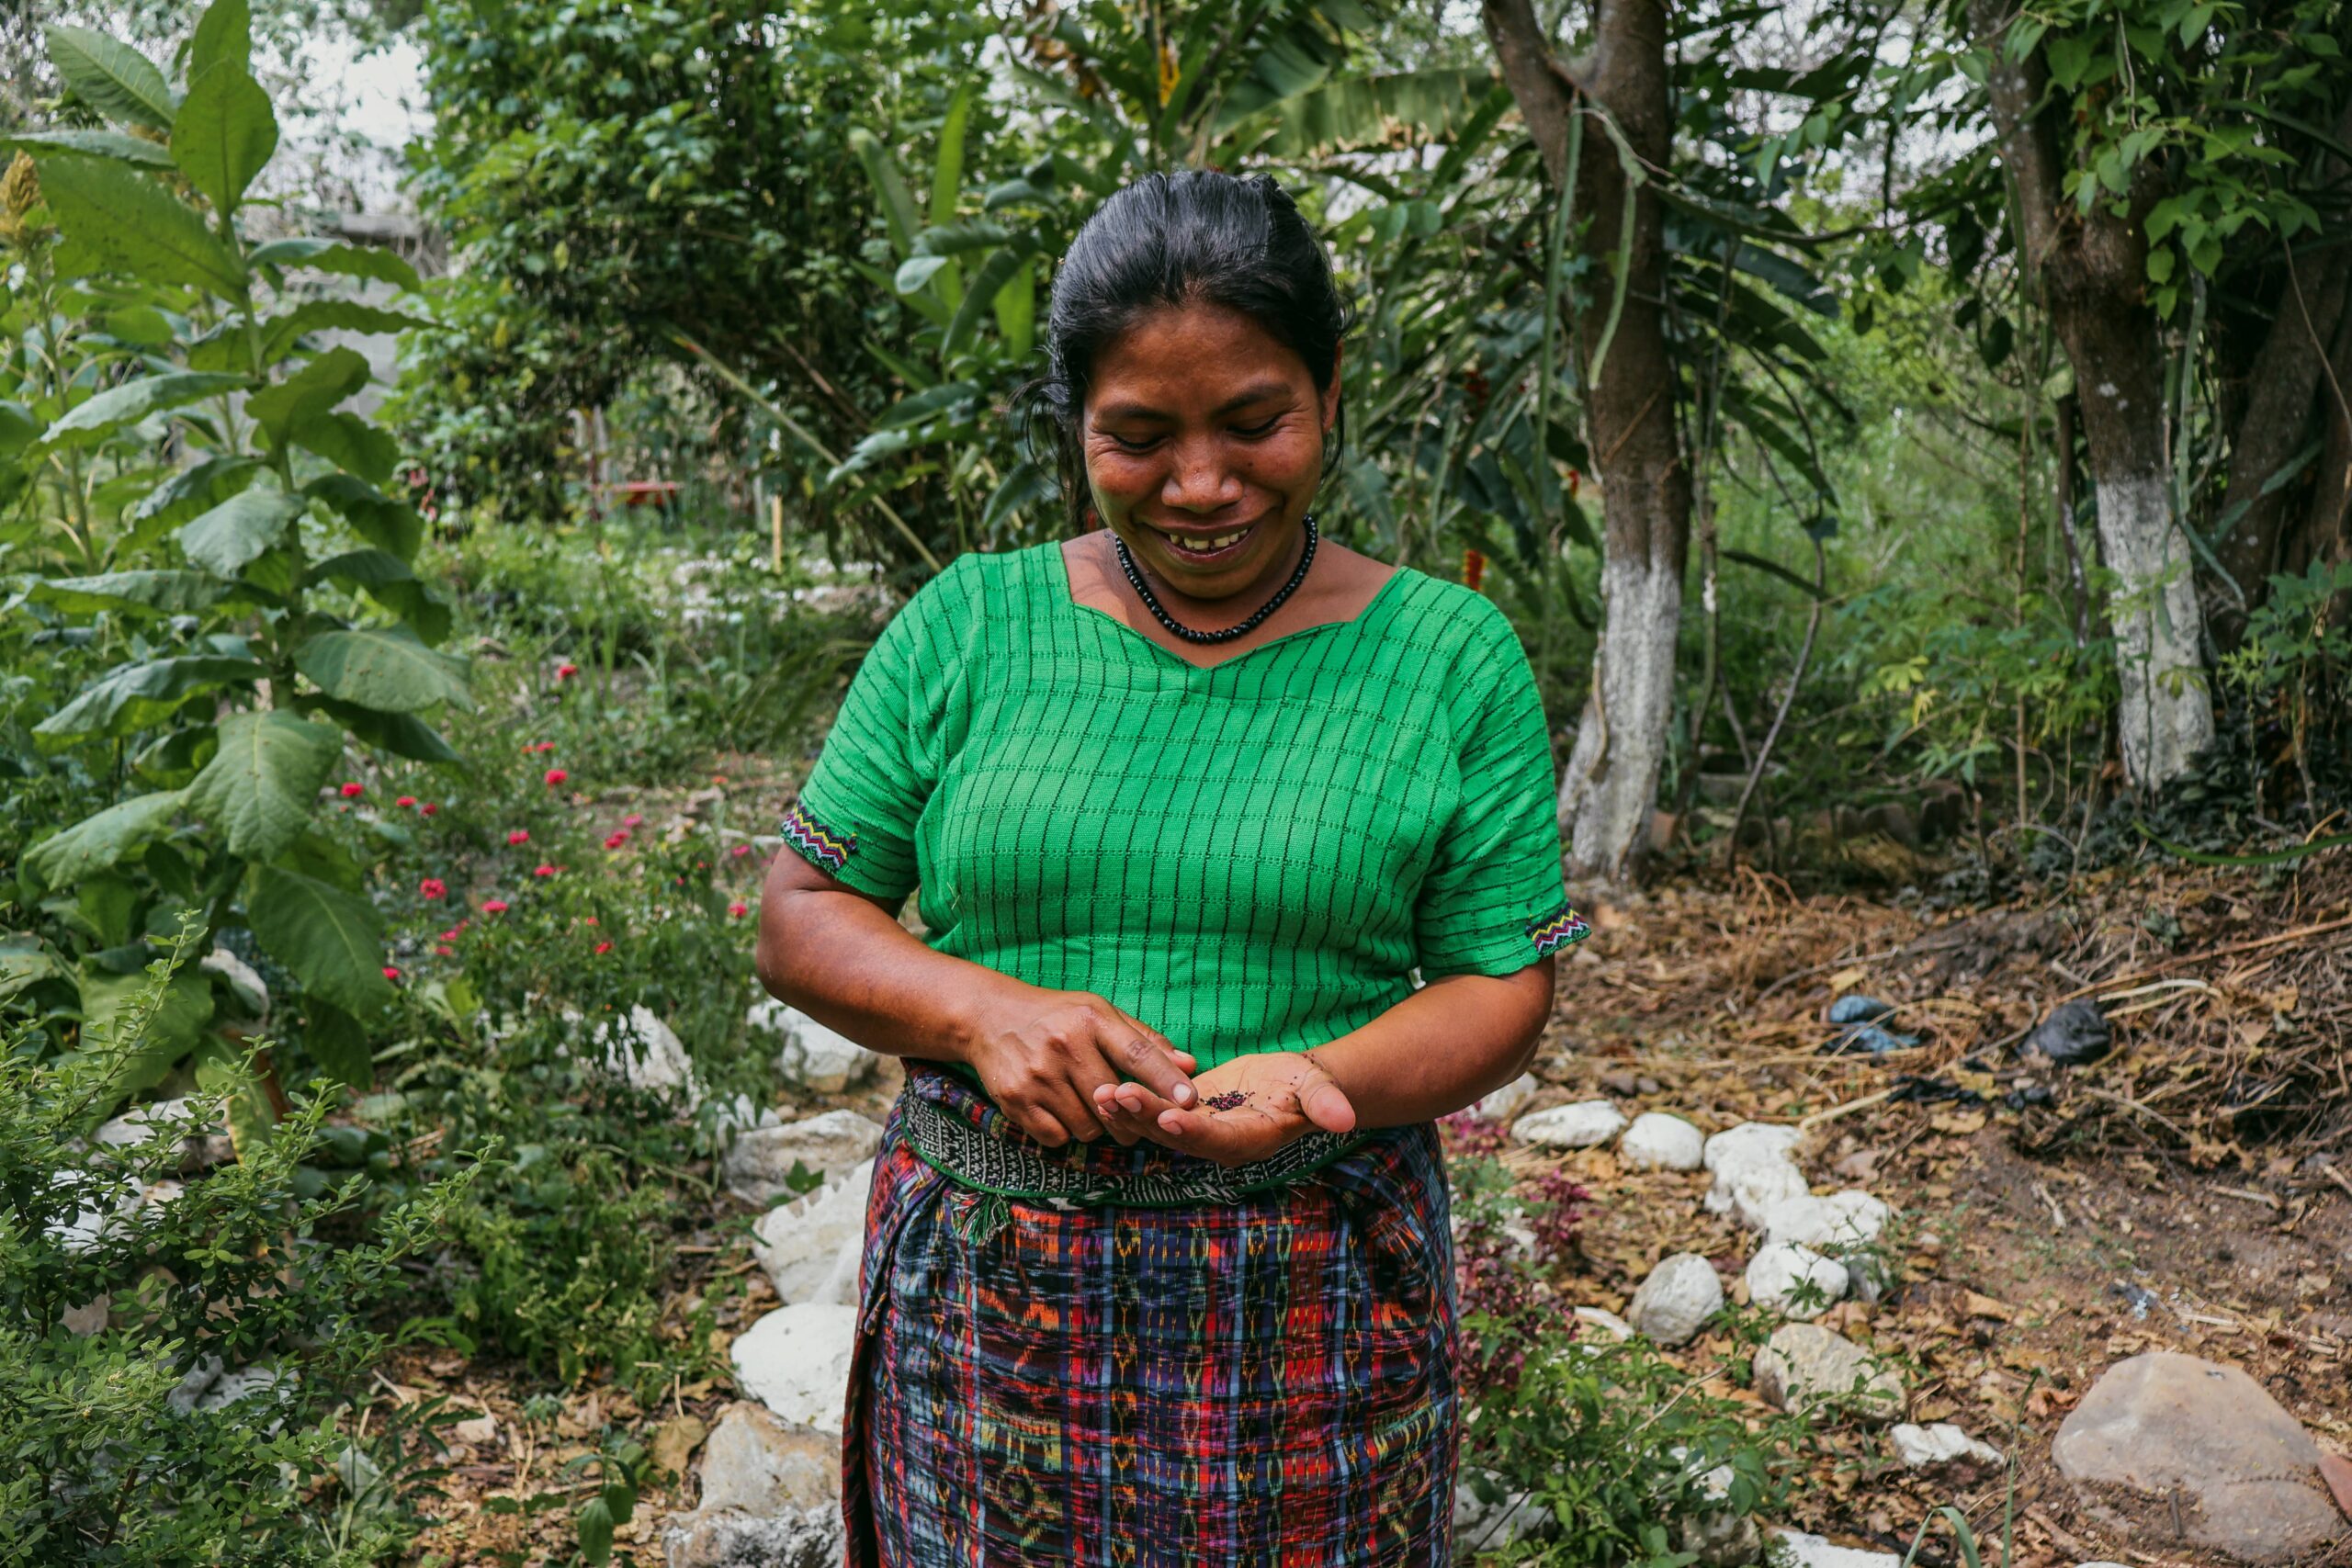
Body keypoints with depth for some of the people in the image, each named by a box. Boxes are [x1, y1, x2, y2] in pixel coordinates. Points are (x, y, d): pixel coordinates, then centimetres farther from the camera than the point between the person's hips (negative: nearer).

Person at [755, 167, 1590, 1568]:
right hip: (990, 1285, 1)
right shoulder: (967, 626, -1)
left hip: (1316, 1306, 0)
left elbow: (1505, 992, -2)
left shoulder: (1451, 657, -3)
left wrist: (1320, 1083, -22)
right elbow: (801, 915, 2)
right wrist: (984, 1014, -18)